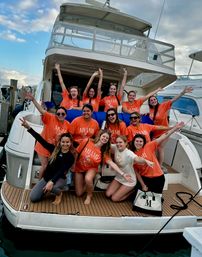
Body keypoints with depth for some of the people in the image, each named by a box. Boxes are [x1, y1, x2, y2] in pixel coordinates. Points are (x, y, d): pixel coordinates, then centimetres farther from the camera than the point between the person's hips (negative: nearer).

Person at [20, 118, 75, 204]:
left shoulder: (71, 157, -11)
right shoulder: (55, 149, -1)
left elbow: (62, 171, -21)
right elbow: (41, 140, -6)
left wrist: (52, 181, -36)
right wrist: (28, 127, -15)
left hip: (59, 179, -4)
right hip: (46, 177, 4)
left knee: (51, 187, -38)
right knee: (33, 198, -7)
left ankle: (59, 193, -3)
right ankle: (46, 190, 22)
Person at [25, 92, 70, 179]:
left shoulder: (68, 124, -6)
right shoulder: (50, 118, -16)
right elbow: (41, 110, -29)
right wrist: (33, 99, -42)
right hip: (43, 147, -3)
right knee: (45, 166, 3)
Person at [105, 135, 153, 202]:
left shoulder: (129, 153, -30)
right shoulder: (115, 148, -11)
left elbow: (137, 159, -51)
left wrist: (146, 161, -71)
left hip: (129, 180, -6)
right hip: (118, 177, 6)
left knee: (114, 198, -5)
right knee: (108, 194, 2)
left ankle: (131, 192, 17)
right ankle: (124, 190, 25)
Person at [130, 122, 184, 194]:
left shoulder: (148, 146, -12)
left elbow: (163, 137, -18)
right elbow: (136, 172, -1)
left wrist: (175, 128, -24)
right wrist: (143, 185, -4)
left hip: (158, 177, -1)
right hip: (144, 178, 1)